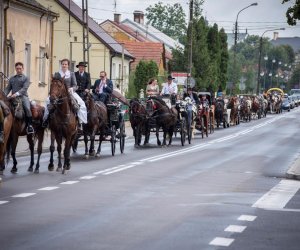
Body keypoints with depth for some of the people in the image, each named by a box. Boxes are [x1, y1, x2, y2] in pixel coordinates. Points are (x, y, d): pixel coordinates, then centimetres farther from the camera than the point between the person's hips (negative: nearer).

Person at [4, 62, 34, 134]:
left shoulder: (26, 78, 7)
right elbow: (8, 88, 16)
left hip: (23, 96, -4)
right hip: (13, 98, 4)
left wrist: (17, 94, -24)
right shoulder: (12, 79, 21)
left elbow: (24, 88, -8)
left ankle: (29, 125, -26)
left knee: (27, 108, -30)